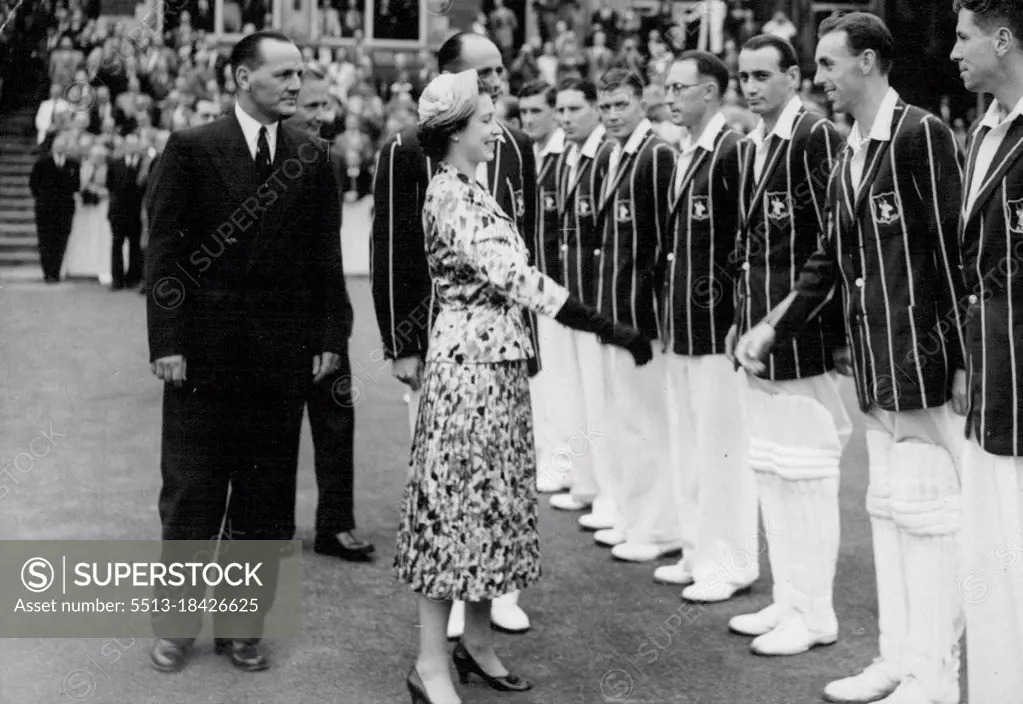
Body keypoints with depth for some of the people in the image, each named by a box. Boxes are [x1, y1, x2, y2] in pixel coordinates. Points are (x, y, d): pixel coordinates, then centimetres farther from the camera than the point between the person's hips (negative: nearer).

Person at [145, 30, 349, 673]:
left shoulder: (314, 161, 7)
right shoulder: (191, 150, -1)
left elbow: (327, 258, 8)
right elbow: (164, 251, -4)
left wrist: (331, 336, 1)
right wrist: (167, 341, -10)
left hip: (284, 355, 2)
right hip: (203, 350, -2)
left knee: (267, 500, 8)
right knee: (191, 495, 5)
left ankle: (243, 625, 20)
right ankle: (177, 626, 20)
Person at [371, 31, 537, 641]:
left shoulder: (519, 150, 6)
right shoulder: (407, 153, -7)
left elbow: (530, 246, 10)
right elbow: (391, 254, -6)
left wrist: (531, 333, 8)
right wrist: (400, 347, -8)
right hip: (434, 336, -3)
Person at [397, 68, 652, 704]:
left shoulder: (471, 190, 14)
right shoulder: (451, 197, -17)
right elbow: (516, 276, -26)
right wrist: (609, 329, -29)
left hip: (498, 361, 9)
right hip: (470, 362, -9)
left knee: (490, 499, 14)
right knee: (458, 501, -3)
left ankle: (478, 641, 26)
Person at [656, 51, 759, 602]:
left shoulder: (732, 151, -12)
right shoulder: (683, 155, 15)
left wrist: (732, 307, -16)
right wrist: (667, 316, 16)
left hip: (716, 324, -9)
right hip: (680, 325, 9)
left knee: (721, 443, -1)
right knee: (686, 443, 15)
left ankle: (731, 564, 10)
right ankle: (696, 552, 26)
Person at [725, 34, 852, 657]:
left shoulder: (818, 138, -12)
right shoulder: (751, 147, 14)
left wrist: (792, 323, -14)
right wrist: (742, 320, 15)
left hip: (802, 341, -9)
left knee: (807, 477, 0)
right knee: (770, 474, 15)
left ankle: (814, 615, 12)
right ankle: (787, 601, 27)